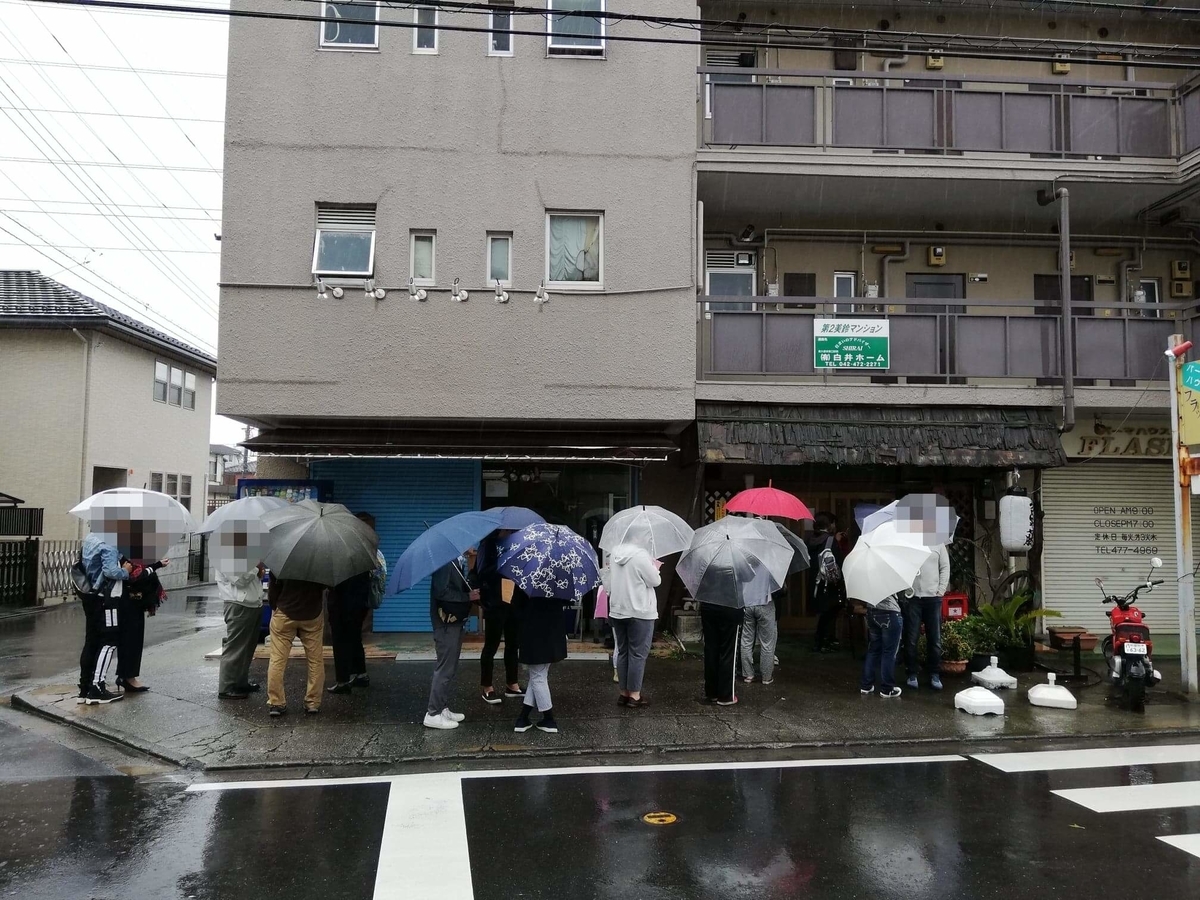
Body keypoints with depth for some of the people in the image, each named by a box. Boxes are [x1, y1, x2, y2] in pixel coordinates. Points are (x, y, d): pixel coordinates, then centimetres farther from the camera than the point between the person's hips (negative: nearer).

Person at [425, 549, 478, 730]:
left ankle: (443, 708, 23)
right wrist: (468, 596, -20)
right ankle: (433, 714, 2)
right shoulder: (446, 561, -17)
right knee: (445, 668, -5)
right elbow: (441, 592, -25)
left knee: (450, 668, 14)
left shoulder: (461, 562, 10)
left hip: (456, 621, 10)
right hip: (446, 622, -9)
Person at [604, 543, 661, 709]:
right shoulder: (641, 555, -18)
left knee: (622, 652, 14)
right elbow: (655, 581, -10)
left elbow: (607, 585, 10)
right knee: (637, 654, 1)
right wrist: (654, 567, 6)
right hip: (640, 612, -6)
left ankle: (624, 693, 19)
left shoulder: (613, 554, 4)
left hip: (617, 611, 6)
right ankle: (634, 696, 5)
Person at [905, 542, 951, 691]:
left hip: (933, 597, 2)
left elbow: (945, 567, 6)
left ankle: (934, 674, 16)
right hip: (912, 597, -1)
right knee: (911, 638, 2)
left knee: (935, 638, 5)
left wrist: (941, 590, -2)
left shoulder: (938, 543, 5)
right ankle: (912, 673, 13)